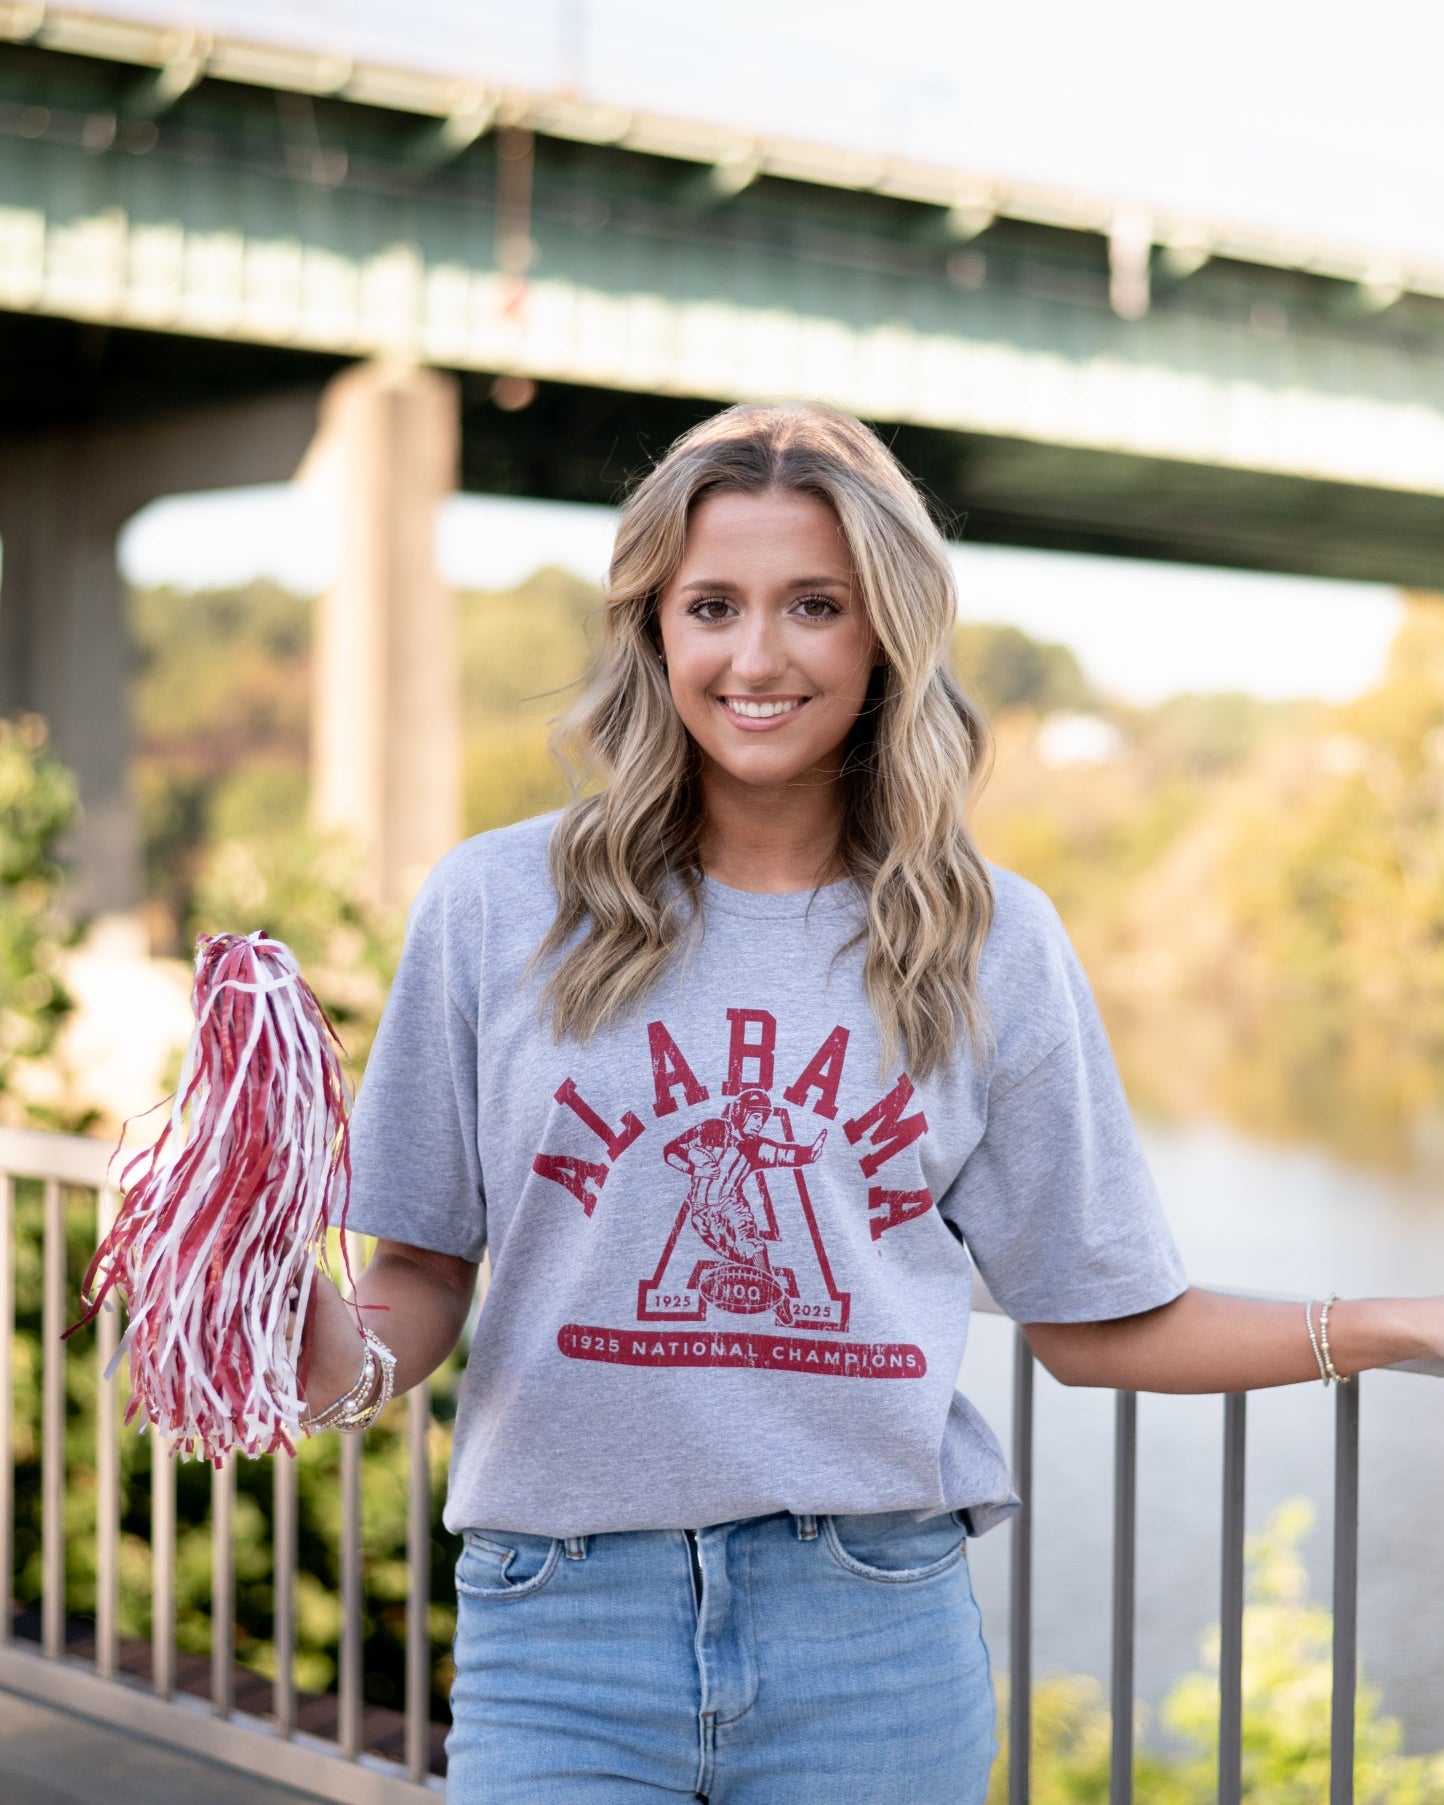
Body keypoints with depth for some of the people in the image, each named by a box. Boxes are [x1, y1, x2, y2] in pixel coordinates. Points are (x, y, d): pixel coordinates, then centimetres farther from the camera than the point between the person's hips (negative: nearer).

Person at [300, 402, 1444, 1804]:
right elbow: (423, 1272, 4)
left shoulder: (988, 944, 4)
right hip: (563, 1622, -1)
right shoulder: (497, 906, 0)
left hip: (873, 1636, 1)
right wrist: (341, 1359, -17)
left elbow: (1092, 1323, 7)